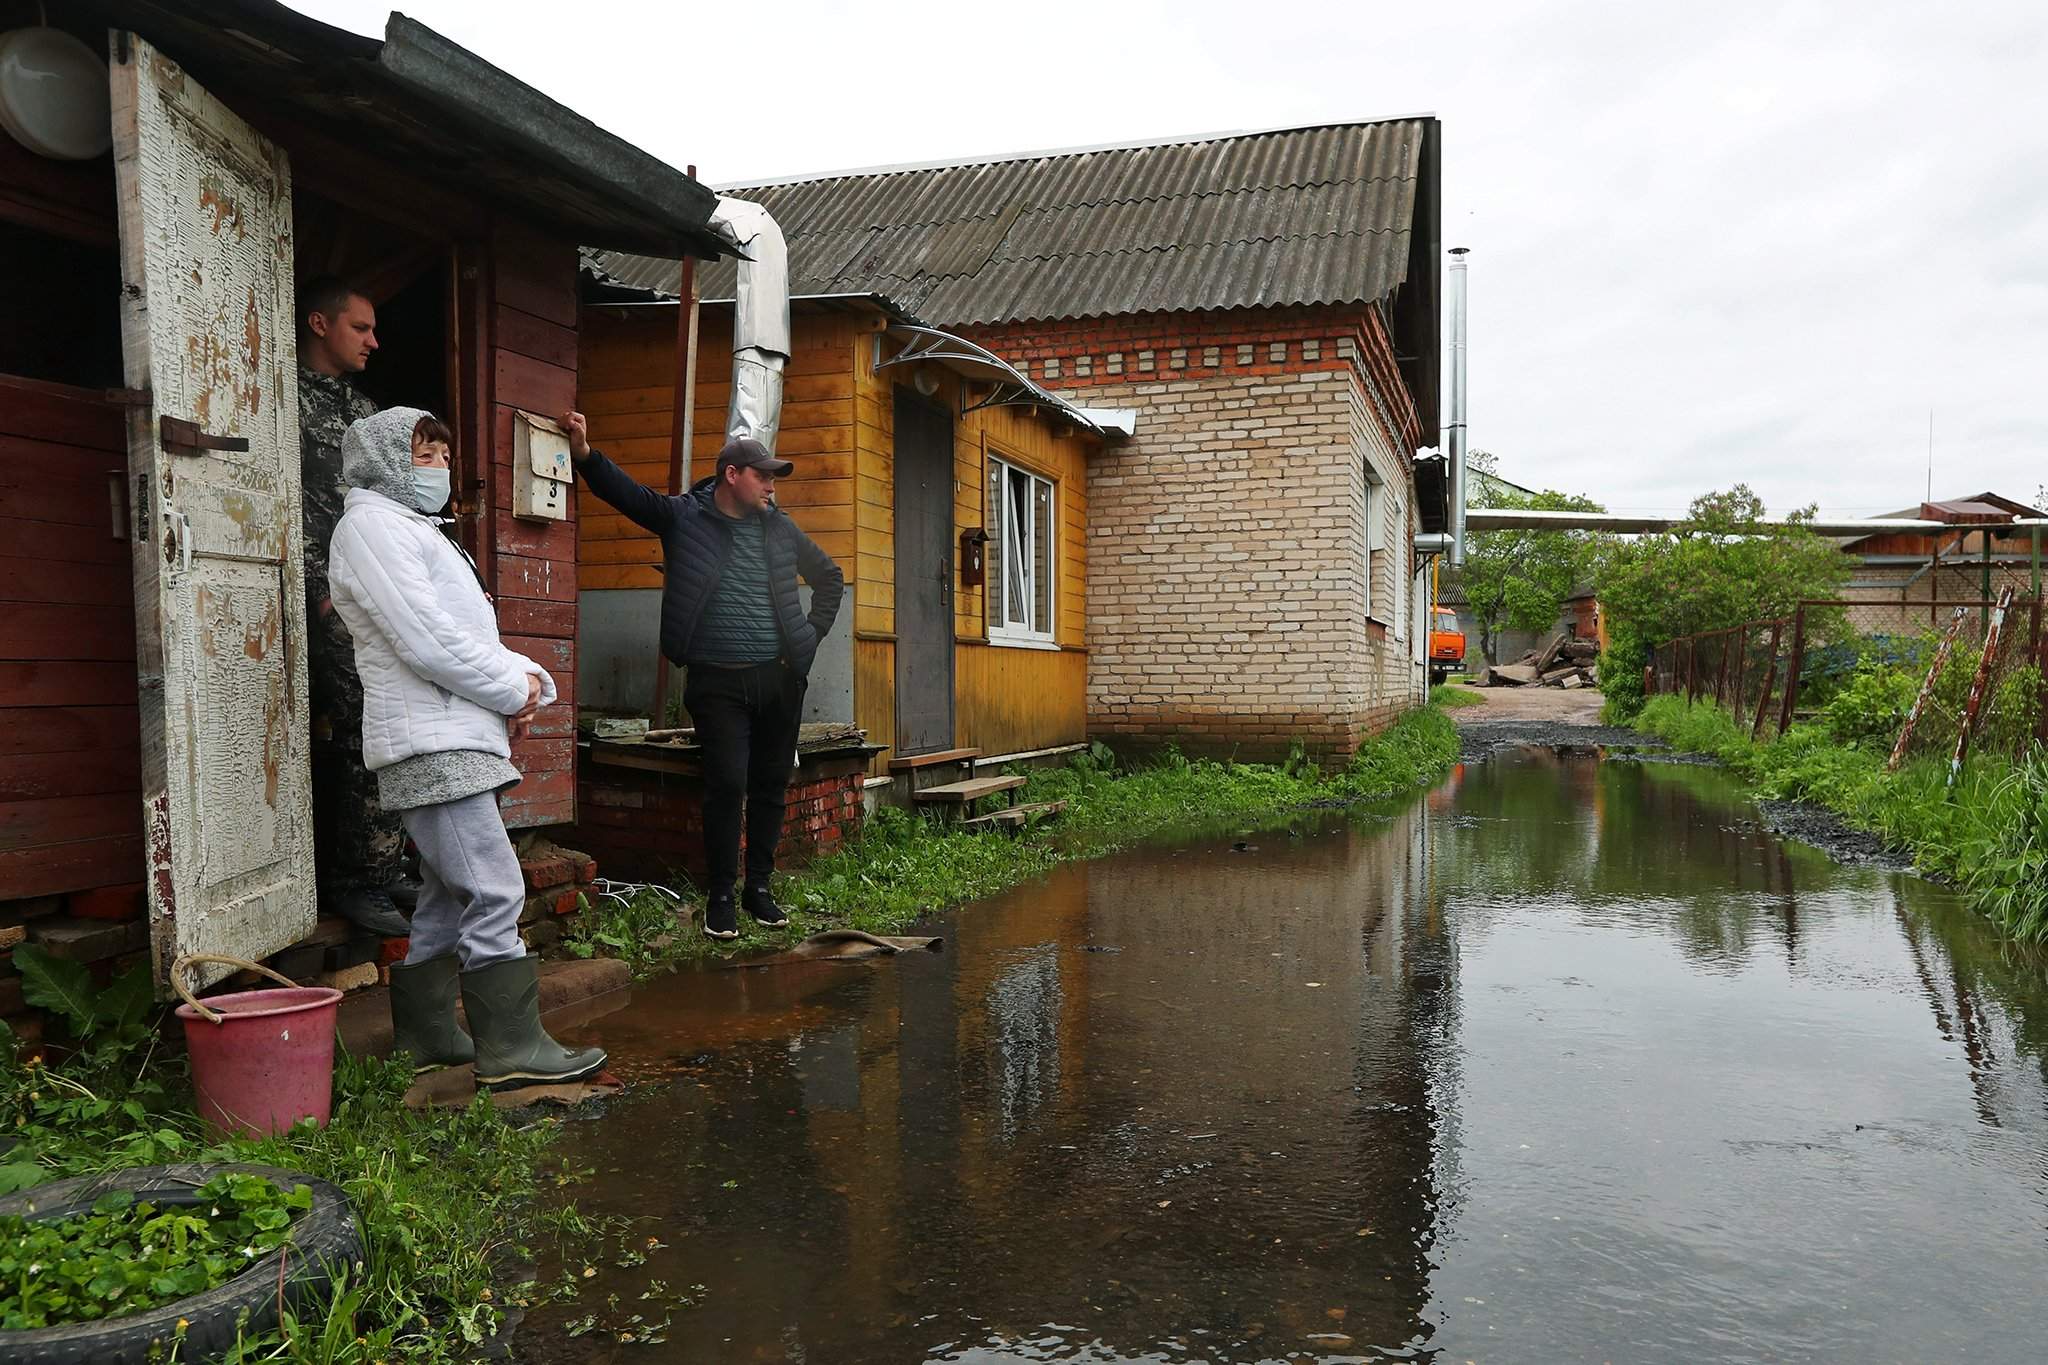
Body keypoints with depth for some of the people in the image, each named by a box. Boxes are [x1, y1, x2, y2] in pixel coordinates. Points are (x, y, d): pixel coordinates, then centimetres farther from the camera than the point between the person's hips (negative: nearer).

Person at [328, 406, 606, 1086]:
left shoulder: (408, 528, 26)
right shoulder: (371, 525, -7)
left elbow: (472, 631, 23)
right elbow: (426, 640, -18)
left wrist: (526, 675, 4)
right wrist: (512, 693, -8)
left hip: (452, 741, 11)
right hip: (432, 743, -11)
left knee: (449, 894, 14)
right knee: (495, 891, -12)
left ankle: (426, 1036, 22)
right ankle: (512, 1046, -9)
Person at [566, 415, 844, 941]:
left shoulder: (779, 527, 10)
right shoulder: (684, 516, 1)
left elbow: (830, 576, 21)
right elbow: (624, 490, -4)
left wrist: (813, 634, 12)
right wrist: (584, 453, -20)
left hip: (780, 678, 4)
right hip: (717, 681, -3)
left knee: (771, 786, 8)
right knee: (727, 785, -6)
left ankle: (759, 887, 21)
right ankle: (720, 896, 8)